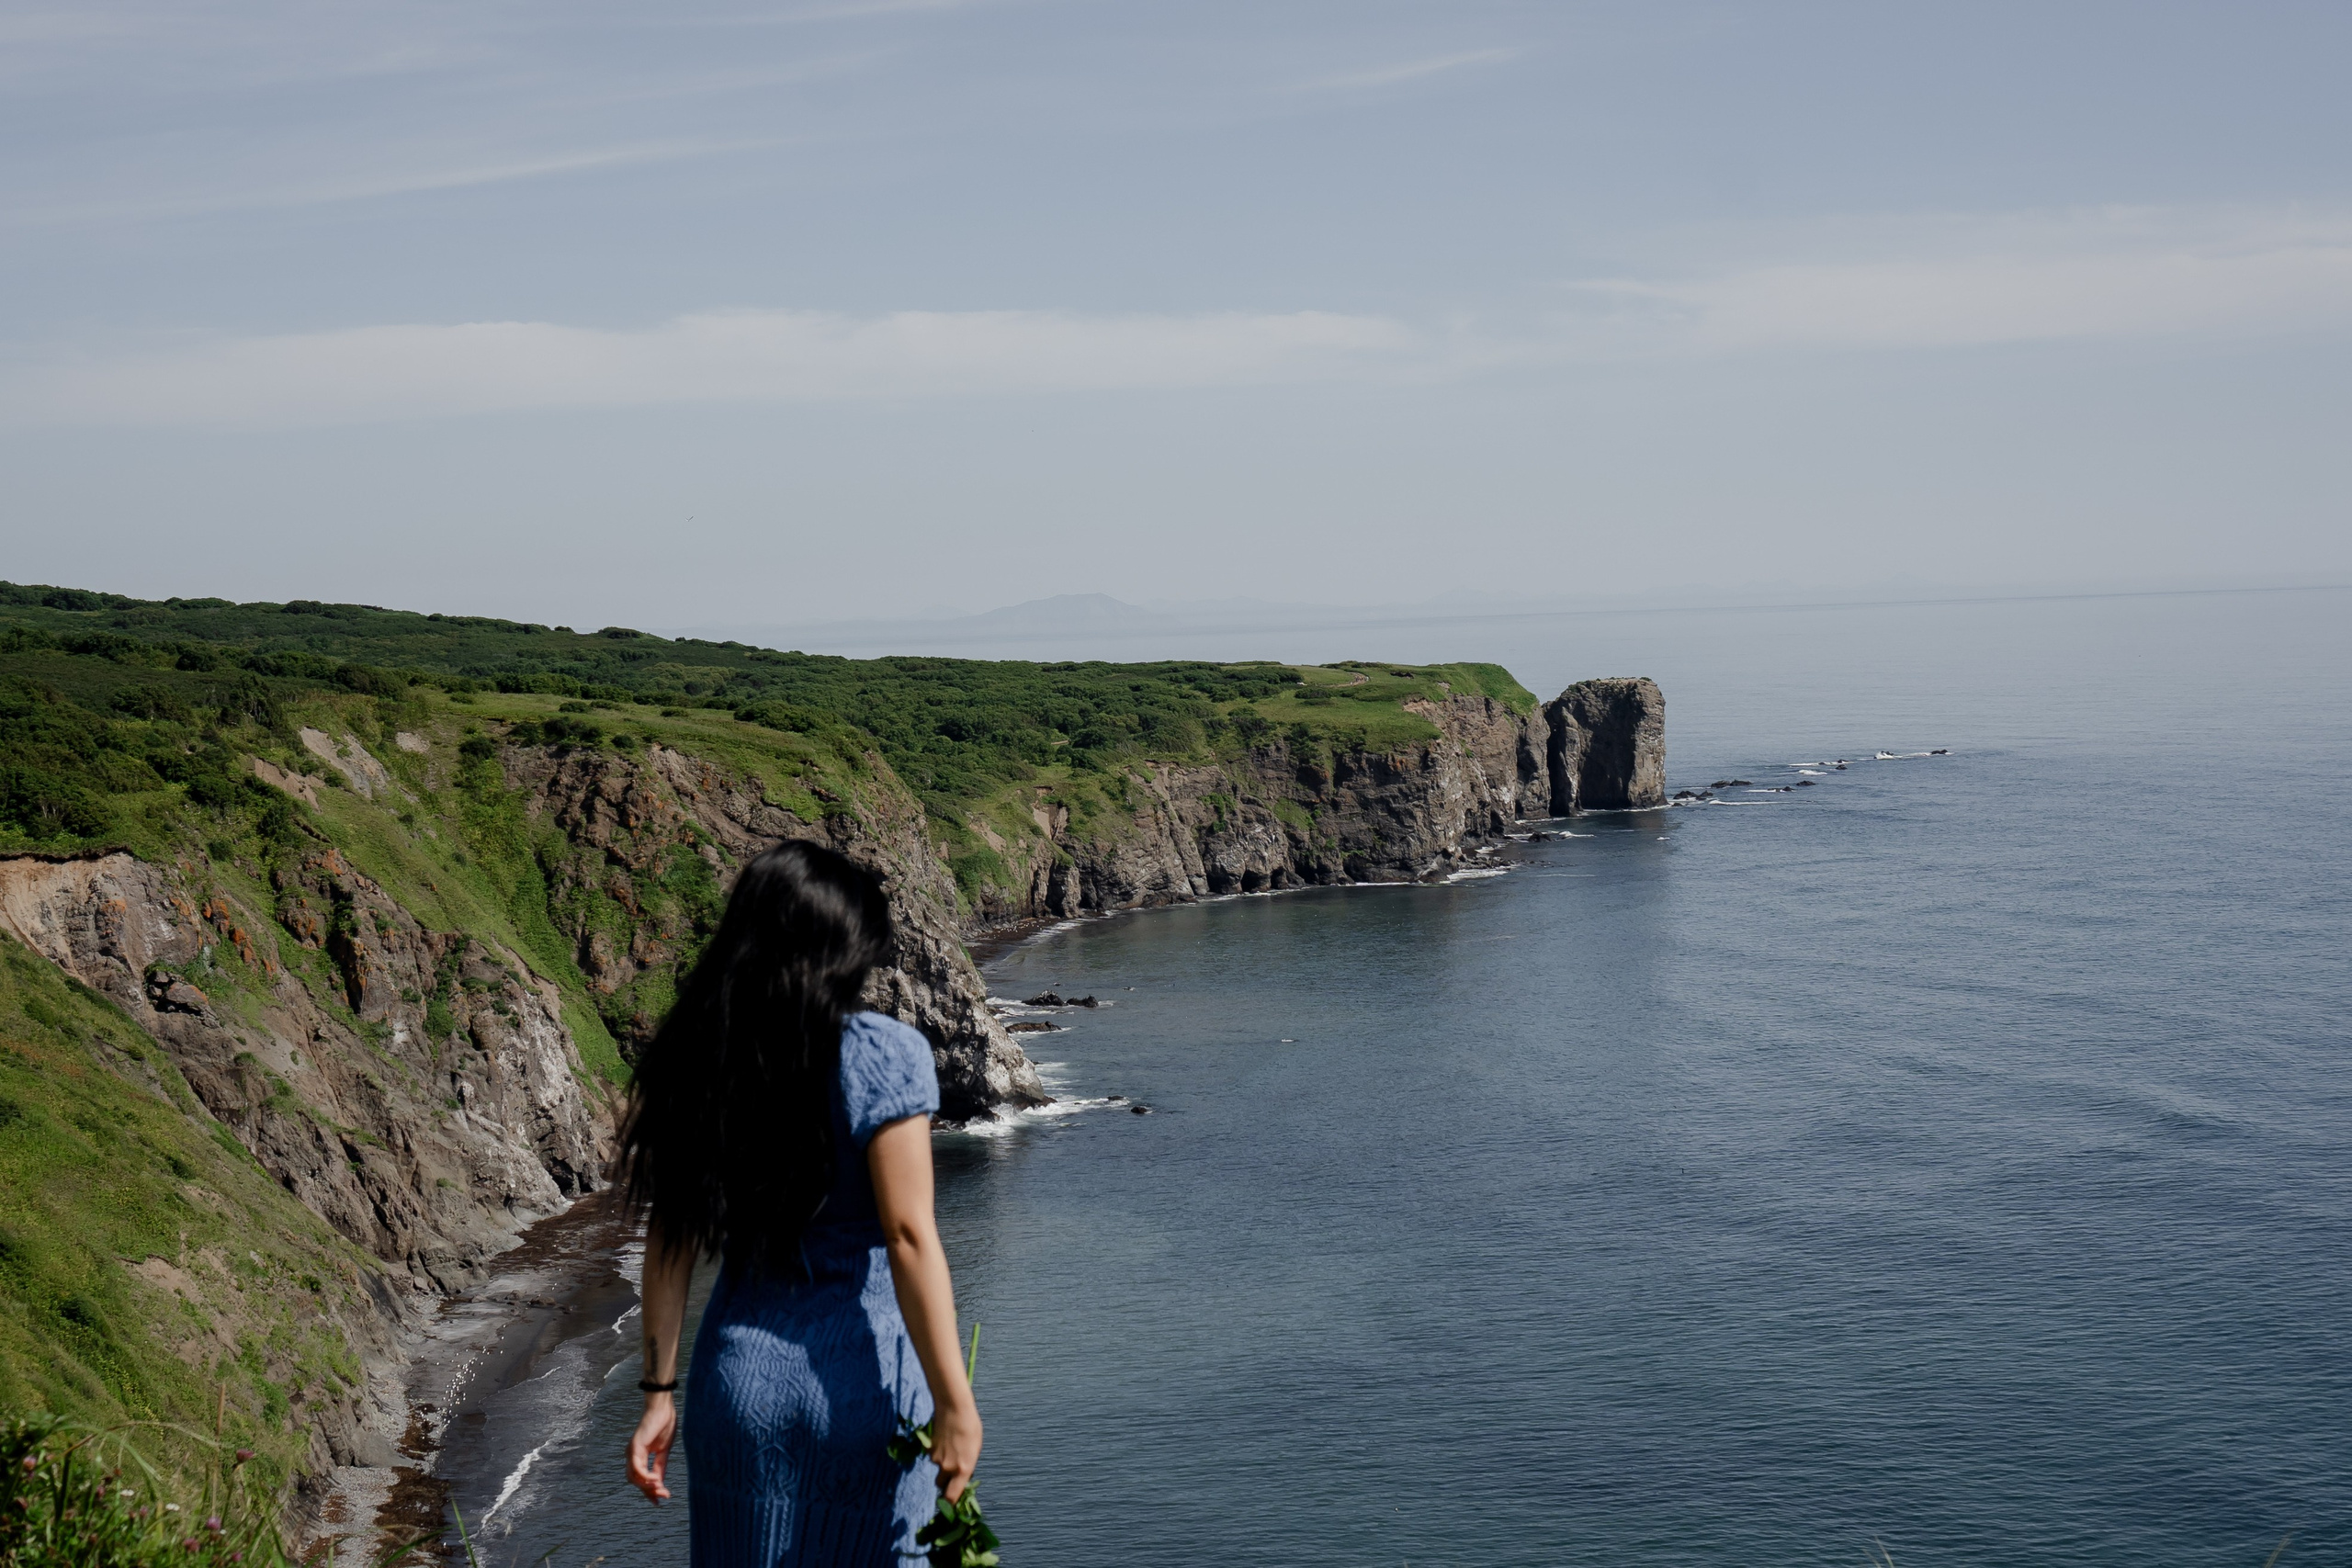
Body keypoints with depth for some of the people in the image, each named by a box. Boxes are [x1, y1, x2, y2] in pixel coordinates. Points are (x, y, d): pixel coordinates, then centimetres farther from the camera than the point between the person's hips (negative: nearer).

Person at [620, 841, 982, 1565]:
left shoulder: (691, 1061, 0)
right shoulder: (882, 1055, -13)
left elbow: (669, 1238, 1)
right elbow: (908, 1237, -16)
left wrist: (660, 1391, 7)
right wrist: (954, 1403, -13)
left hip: (738, 1377, 4)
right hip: (861, 1381, -4)